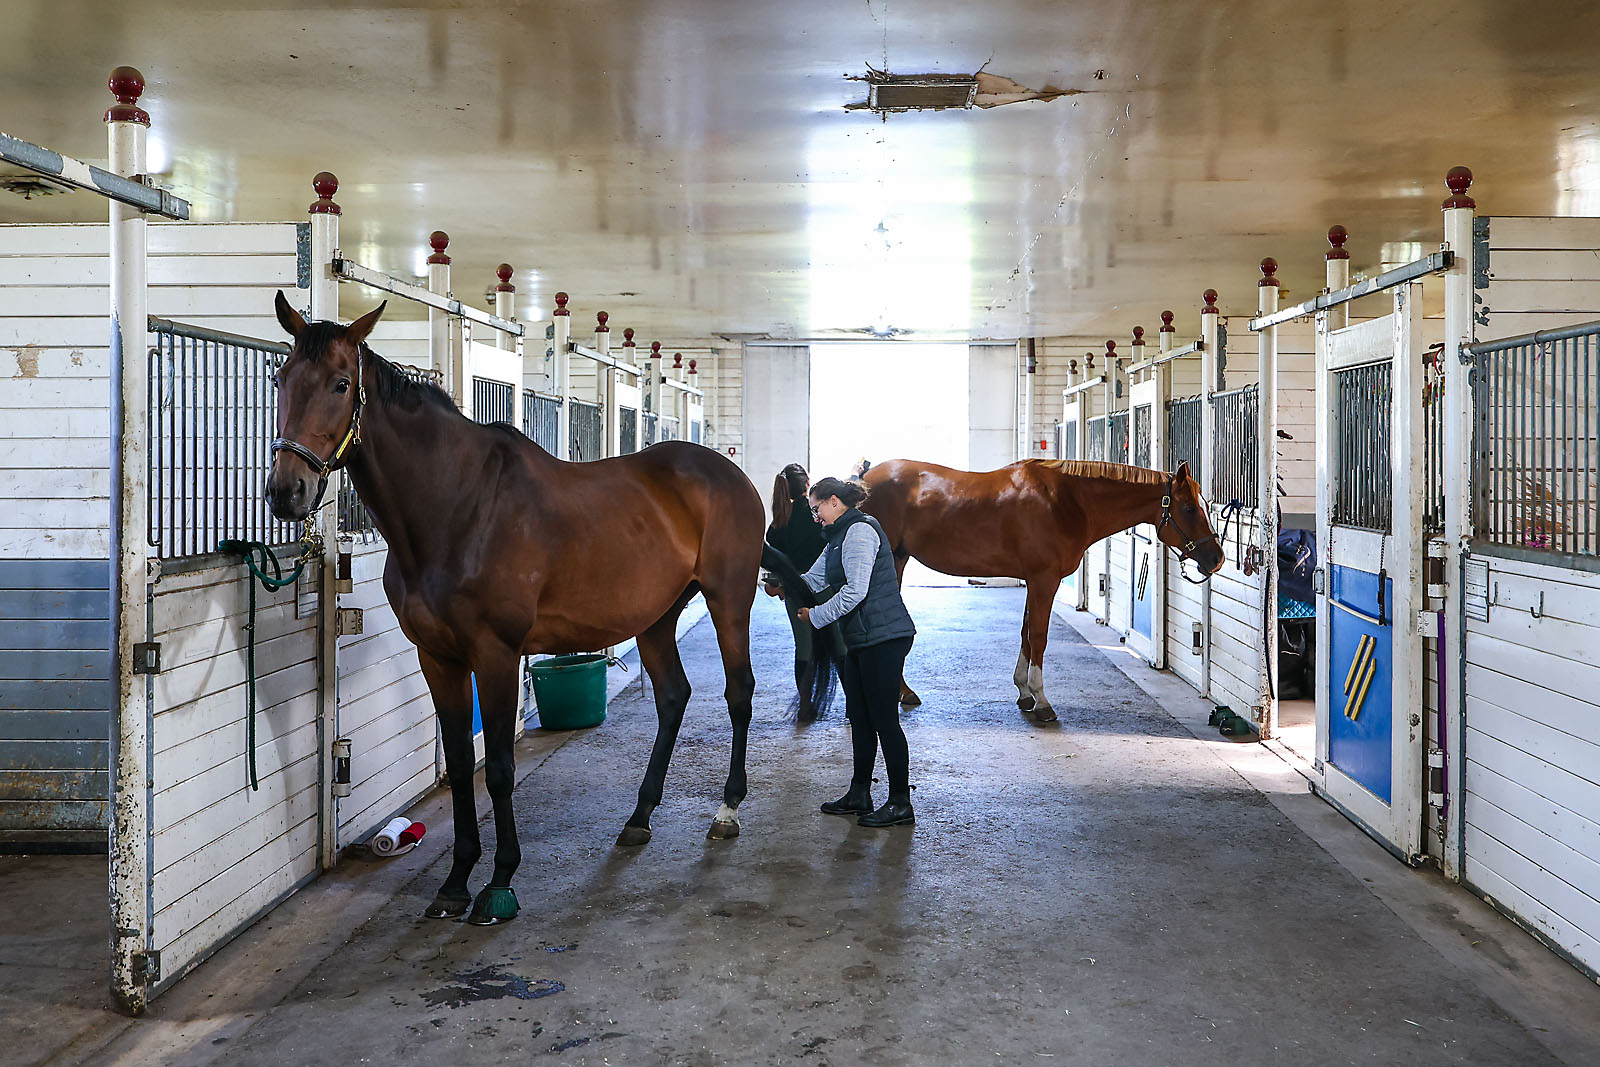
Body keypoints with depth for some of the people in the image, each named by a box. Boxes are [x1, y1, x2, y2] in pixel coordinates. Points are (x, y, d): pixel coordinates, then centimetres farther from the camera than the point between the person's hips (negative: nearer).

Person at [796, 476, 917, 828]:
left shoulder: (860, 530, -13)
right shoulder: (841, 536, 19)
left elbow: (856, 590, -22)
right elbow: (814, 579, 20)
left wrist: (816, 615, -14)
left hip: (883, 637, -10)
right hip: (860, 640, 11)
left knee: (884, 719, -5)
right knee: (859, 716, 14)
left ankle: (901, 803, 2)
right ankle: (859, 794, 23)